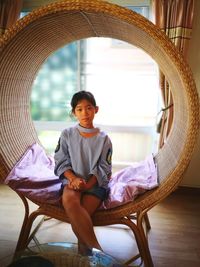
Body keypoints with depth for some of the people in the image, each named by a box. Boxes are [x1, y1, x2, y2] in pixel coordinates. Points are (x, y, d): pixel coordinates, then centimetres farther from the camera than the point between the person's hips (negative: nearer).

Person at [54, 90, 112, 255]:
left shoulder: (103, 138, 1)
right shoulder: (67, 134, 5)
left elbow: (103, 170, 0)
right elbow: (61, 163, 4)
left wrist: (87, 185, -16)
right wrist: (74, 179, -14)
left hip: (96, 183, -1)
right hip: (72, 180, 1)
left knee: (77, 217, -27)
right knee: (69, 201, -34)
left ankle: (85, 251, 0)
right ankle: (97, 248, -24)